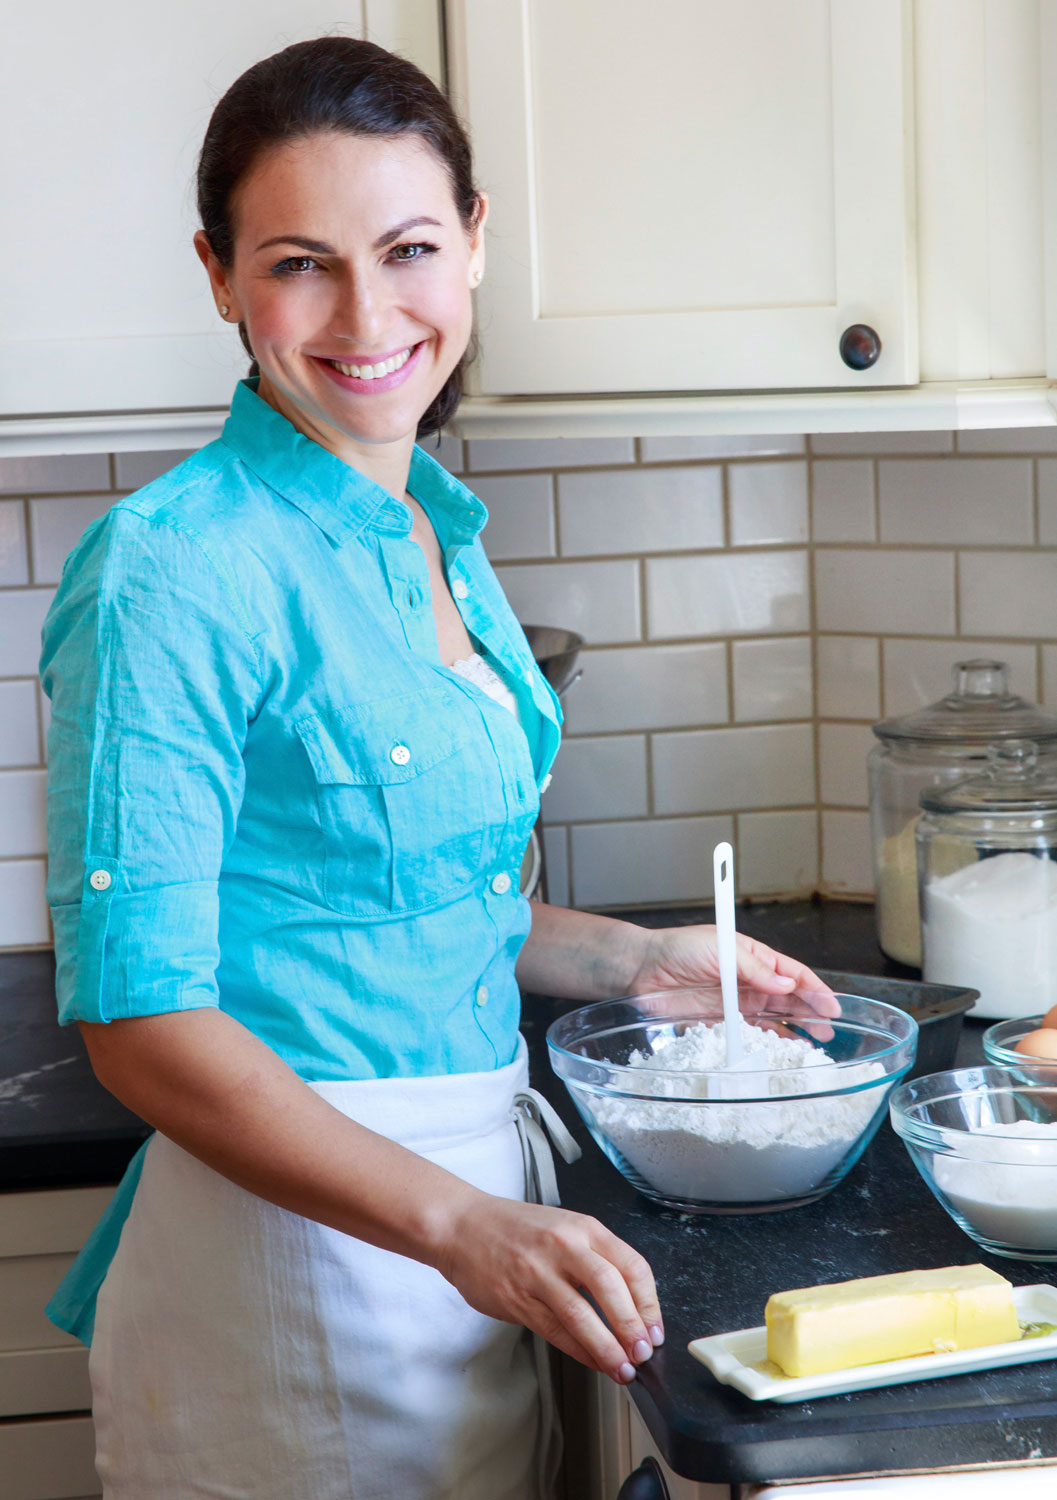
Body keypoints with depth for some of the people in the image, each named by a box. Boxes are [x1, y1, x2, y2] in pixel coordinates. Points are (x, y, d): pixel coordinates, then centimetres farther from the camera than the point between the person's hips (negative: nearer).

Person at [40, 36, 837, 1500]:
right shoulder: (174, 567, -17)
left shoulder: (441, 535, 8)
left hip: (465, 1211, 8)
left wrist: (638, 958, 11)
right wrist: (460, 1224, -28)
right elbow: (143, 1018, -20)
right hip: (288, 1238, -8)